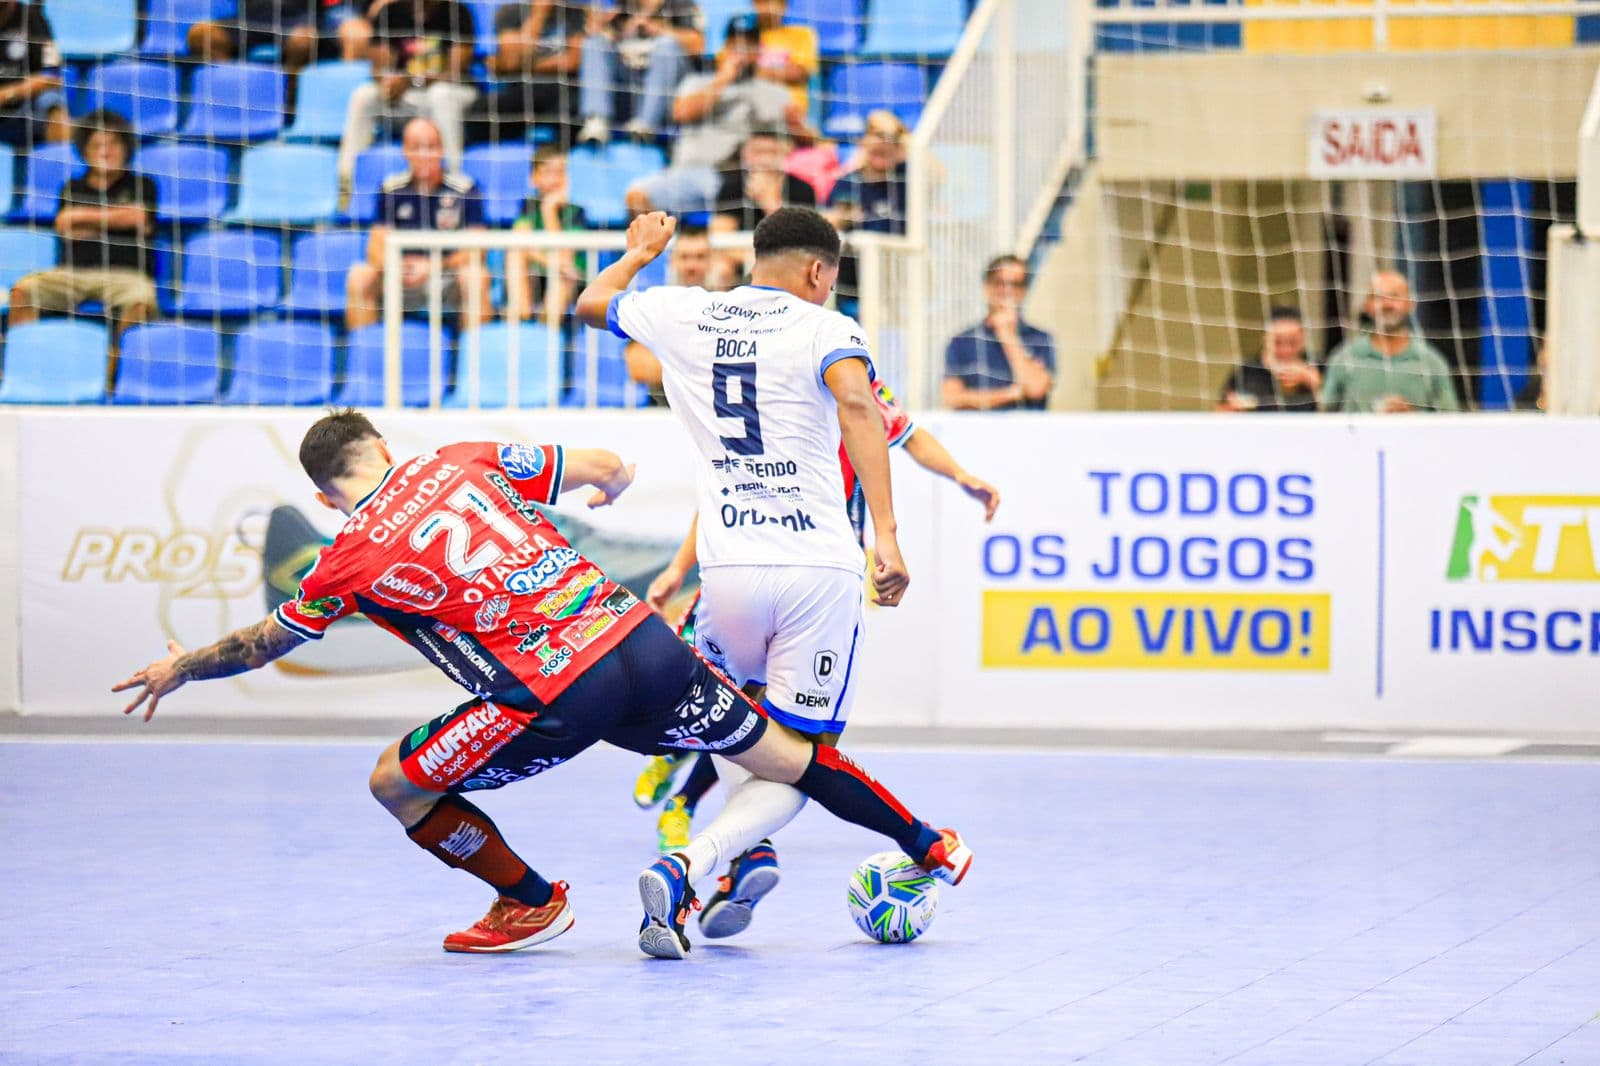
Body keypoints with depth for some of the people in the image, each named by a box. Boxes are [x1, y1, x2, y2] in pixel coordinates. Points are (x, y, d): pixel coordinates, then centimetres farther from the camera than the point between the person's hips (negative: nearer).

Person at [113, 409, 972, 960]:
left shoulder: (351, 562, 4)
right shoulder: (463, 462, 12)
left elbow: (262, 645, 19)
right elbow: (605, 466, 17)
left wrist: (177, 670, 37)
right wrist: (610, 486, 42)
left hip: (555, 702, -5)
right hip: (640, 640, 5)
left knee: (395, 784, 14)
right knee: (775, 753, 23)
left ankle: (531, 901, 23)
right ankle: (931, 848, 33)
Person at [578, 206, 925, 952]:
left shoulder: (682, 315, 12)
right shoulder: (825, 329, 0)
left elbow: (590, 302, 32)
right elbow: (858, 407, -21)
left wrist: (640, 252, 53)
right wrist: (886, 535, -26)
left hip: (731, 569, 3)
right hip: (821, 568, -3)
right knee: (795, 765, 5)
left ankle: (748, 852, 12)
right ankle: (687, 864, -20)